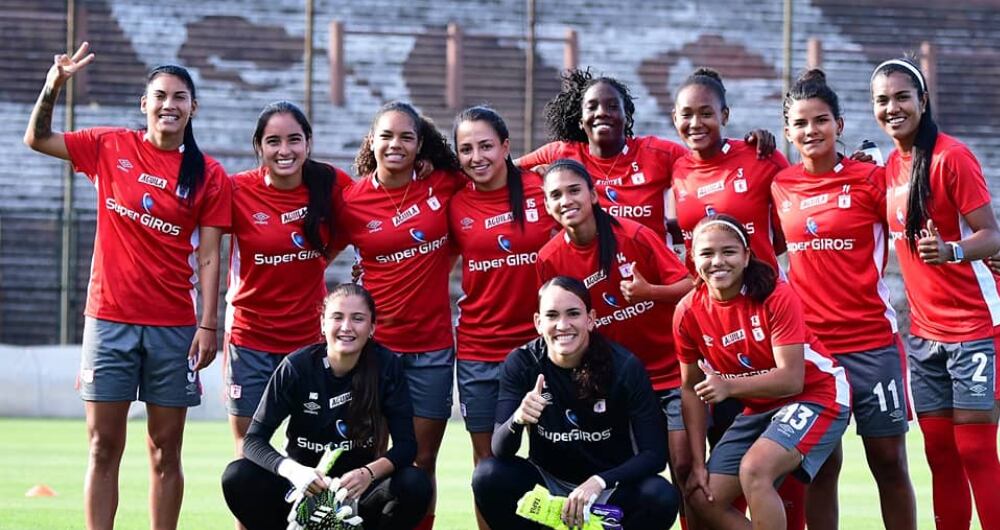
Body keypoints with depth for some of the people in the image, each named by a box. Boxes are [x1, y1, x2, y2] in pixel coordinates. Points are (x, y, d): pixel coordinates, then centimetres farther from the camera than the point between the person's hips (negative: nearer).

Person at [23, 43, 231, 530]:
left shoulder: (208, 176, 0)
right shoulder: (110, 148, 3)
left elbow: (208, 258, 0)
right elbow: (37, 139, 7)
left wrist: (208, 326, -7)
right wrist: (52, 88, -10)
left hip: (173, 326, 0)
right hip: (110, 319, 0)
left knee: (165, 451, 5)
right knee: (104, 448, 0)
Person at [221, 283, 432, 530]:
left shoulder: (387, 366, -9)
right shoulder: (297, 367, -12)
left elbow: (406, 445, -12)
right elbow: (253, 439, -14)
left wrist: (369, 473, -34)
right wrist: (291, 470, -36)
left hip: (358, 494, 0)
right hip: (303, 489, 0)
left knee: (416, 484, -28)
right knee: (237, 477, -27)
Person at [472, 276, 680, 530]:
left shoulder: (624, 366, -16)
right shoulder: (521, 363, -12)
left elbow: (654, 453, -17)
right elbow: (500, 450, -19)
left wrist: (598, 482, -32)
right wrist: (517, 420, -41)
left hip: (610, 488, -1)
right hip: (548, 482, 1)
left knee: (662, 498, -30)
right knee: (488, 476, -27)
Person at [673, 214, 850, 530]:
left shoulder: (777, 297, -21)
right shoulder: (688, 313, -7)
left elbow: (791, 379, -26)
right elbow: (691, 389, 2)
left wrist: (729, 386, -40)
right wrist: (698, 463, -4)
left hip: (815, 395, -6)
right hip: (758, 407, 7)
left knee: (754, 470, -31)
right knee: (703, 497, -3)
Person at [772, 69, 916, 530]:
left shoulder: (870, 179, -4)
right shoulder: (779, 185, 5)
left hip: (872, 341, -2)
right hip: (808, 344, 2)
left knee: (888, 458, 3)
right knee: (821, 463, 5)